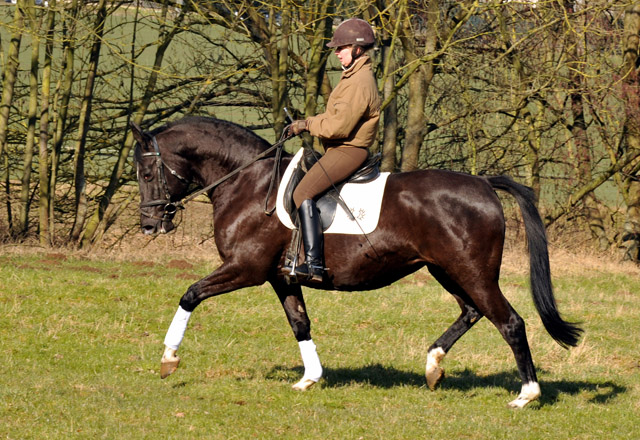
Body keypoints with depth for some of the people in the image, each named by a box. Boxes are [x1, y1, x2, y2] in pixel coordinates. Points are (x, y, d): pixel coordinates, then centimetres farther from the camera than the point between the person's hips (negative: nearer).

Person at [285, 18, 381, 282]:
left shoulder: (360, 84, -19)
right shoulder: (354, 77, 17)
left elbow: (339, 126, -25)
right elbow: (335, 116, 24)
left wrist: (308, 125, -12)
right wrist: (307, 124, 11)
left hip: (348, 151, -12)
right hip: (340, 149, 12)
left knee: (303, 193, -22)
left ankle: (314, 264, -30)